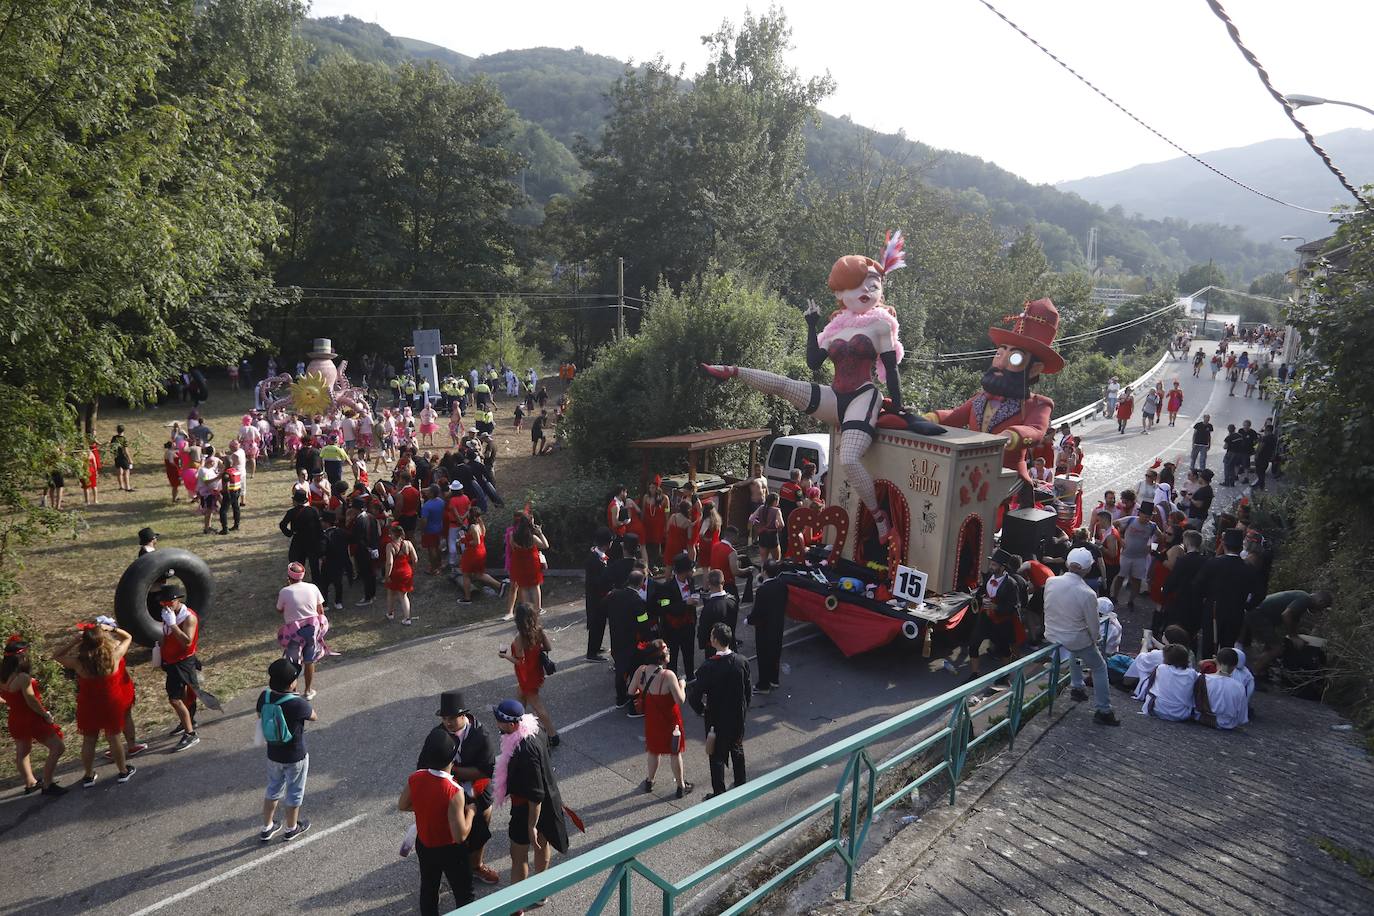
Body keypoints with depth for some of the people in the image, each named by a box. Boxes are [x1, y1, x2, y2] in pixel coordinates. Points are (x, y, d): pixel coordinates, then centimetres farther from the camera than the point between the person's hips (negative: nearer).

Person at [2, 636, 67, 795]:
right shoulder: (23, 677, -28)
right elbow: (31, 701, -24)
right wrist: (46, 714, -11)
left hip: (15, 720, 9)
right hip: (31, 719, -9)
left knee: (22, 752, 24)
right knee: (58, 748, -3)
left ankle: (30, 783, 40)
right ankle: (47, 785, 2)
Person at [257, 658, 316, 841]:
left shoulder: (264, 697, -16)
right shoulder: (298, 704, -32)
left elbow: (260, 716, 5)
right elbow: (315, 717, -11)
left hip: (273, 755, 5)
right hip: (295, 758, -5)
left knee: (273, 789, 27)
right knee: (294, 793, 19)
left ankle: (266, 828, 42)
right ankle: (291, 828, 38)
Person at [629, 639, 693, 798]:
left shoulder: (641, 670, -14)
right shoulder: (668, 675, -30)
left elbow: (631, 692, -1)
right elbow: (680, 700, -26)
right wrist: (681, 685, -8)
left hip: (651, 719, 5)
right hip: (669, 720, -4)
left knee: (654, 751, 26)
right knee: (674, 753, 15)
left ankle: (649, 781, 43)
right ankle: (681, 787, 31)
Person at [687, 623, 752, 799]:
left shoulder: (708, 666, -26)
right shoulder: (742, 662, -13)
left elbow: (695, 694, -21)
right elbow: (749, 690, -3)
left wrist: (700, 710, -1)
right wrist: (742, 708, 13)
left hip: (716, 718, -4)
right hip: (738, 717, 4)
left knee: (717, 755, 11)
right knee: (737, 751, 24)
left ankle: (719, 794, 21)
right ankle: (741, 785, 40)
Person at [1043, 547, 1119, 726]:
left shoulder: (1051, 582, -15)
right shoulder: (1087, 594, -27)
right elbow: (1093, 625, -15)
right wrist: (1094, 640, 7)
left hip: (1051, 636, 5)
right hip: (1077, 640, -5)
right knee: (1100, 668, 19)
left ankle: (1076, 687, 41)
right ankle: (1102, 711, 21)